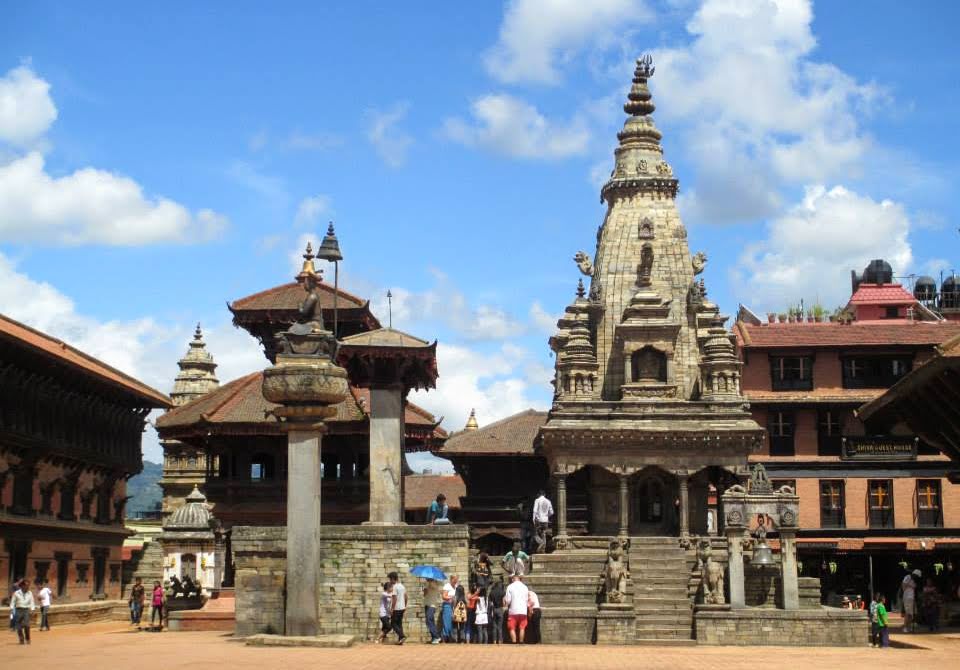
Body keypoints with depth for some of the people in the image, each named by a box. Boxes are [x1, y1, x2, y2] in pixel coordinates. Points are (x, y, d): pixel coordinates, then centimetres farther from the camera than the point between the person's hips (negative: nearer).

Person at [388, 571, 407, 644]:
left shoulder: (395, 587, -16)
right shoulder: (402, 586, 11)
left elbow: (395, 599, -20)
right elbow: (405, 597, 16)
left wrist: (392, 609, -16)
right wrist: (405, 606, 24)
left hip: (396, 608, -8)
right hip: (402, 608, 8)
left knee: (393, 624, 0)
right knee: (399, 624, 13)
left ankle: (402, 636, -15)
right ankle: (400, 640, 10)